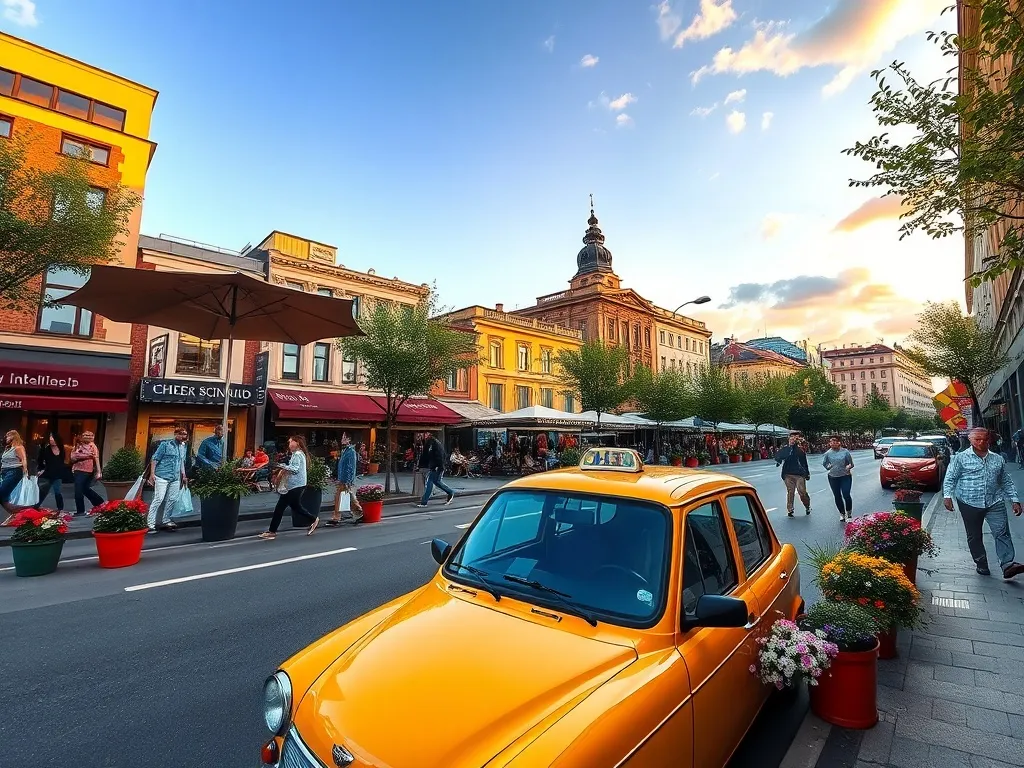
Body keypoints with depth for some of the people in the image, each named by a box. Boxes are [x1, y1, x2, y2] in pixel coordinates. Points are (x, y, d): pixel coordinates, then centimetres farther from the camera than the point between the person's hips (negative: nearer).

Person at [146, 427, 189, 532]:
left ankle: (166, 521, 21)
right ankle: (150, 524, -4)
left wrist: (184, 476, 18)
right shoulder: (165, 444, -4)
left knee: (172, 500, 8)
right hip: (162, 476, -6)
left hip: (175, 478, 6)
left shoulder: (183, 447, 15)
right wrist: (152, 474, -13)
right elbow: (155, 459, -6)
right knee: (158, 499, -9)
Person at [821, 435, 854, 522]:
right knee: (837, 496, 9)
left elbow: (851, 463, 1)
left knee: (846, 495, -8)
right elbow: (824, 464, 13)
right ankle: (842, 514, 26)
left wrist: (849, 467, -16)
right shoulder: (828, 453, -1)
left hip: (845, 477, -2)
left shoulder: (845, 452, -6)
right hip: (833, 477, 2)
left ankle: (849, 513, 15)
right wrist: (829, 467, -3)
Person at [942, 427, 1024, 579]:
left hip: (995, 503, 3)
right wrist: (947, 496, -14)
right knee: (974, 537, 6)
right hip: (969, 504, -2)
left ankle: (1008, 565, -12)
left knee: (1002, 533, -10)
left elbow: (1006, 482, 17)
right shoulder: (961, 458, 0)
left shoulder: (998, 459, 12)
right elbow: (950, 479, -2)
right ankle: (981, 565, 18)